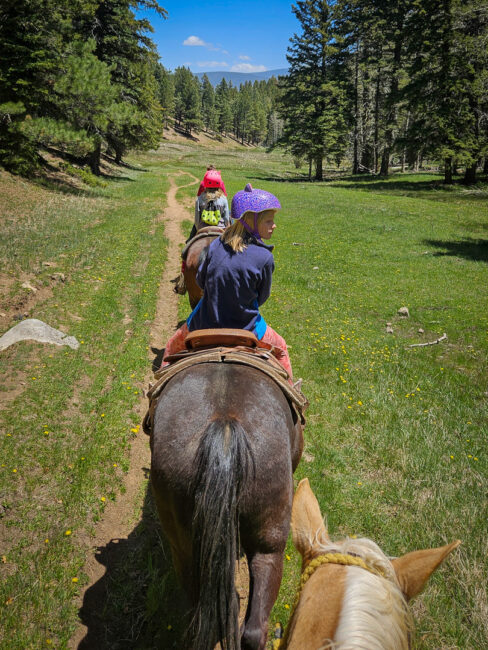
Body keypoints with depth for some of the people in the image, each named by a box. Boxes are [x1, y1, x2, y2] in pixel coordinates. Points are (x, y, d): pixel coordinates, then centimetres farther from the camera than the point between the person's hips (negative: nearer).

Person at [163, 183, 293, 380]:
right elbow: (262, 298, -7)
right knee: (281, 348, 28)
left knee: (173, 346, 33)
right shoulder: (265, 258, -21)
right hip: (245, 328, -2)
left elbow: (200, 280, 2)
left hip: (205, 323, 2)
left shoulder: (216, 245, -11)